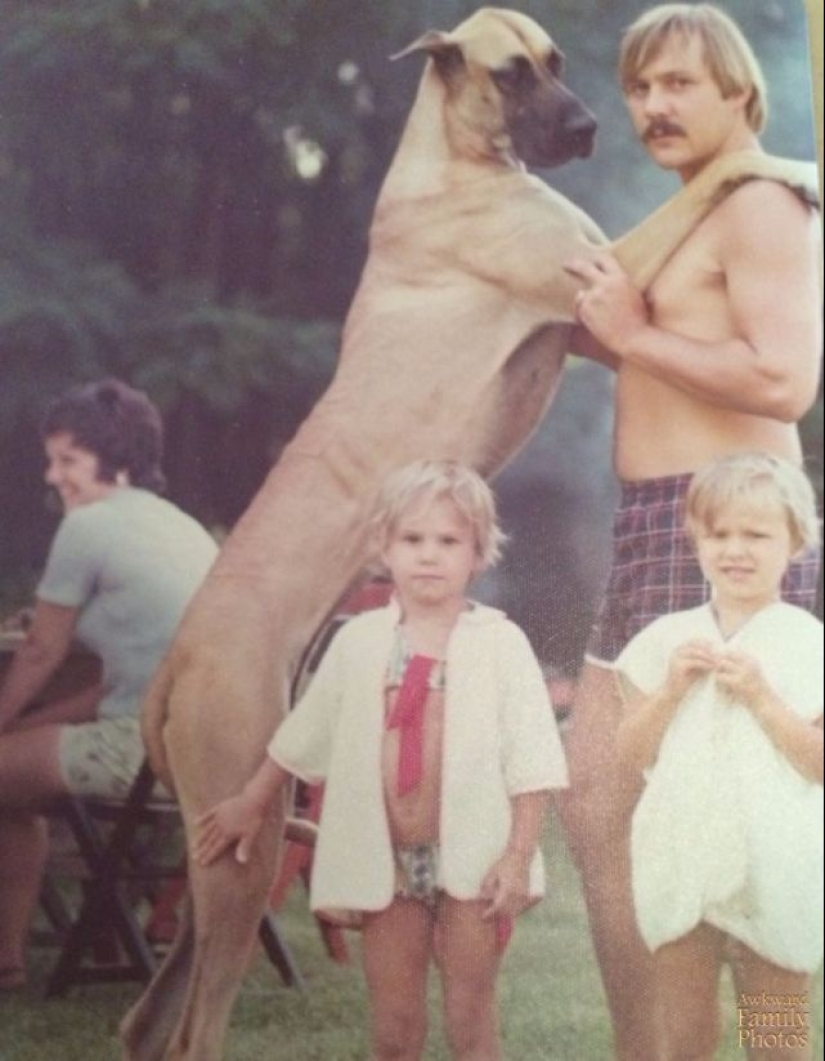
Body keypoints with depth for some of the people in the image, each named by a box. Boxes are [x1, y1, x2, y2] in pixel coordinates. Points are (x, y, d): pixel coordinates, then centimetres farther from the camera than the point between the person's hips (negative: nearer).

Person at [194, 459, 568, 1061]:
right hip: (386, 861, 3)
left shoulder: (500, 644, -4)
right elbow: (304, 737, 17)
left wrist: (518, 855, -13)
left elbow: (530, 762, -6)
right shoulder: (359, 641, 4)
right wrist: (254, 804, 24)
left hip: (472, 862, -3)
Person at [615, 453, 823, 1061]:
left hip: (774, 869, -3)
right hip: (683, 863, 3)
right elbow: (634, 753, 4)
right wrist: (671, 689, -10)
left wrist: (760, 696, -18)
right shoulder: (669, 639, 4)